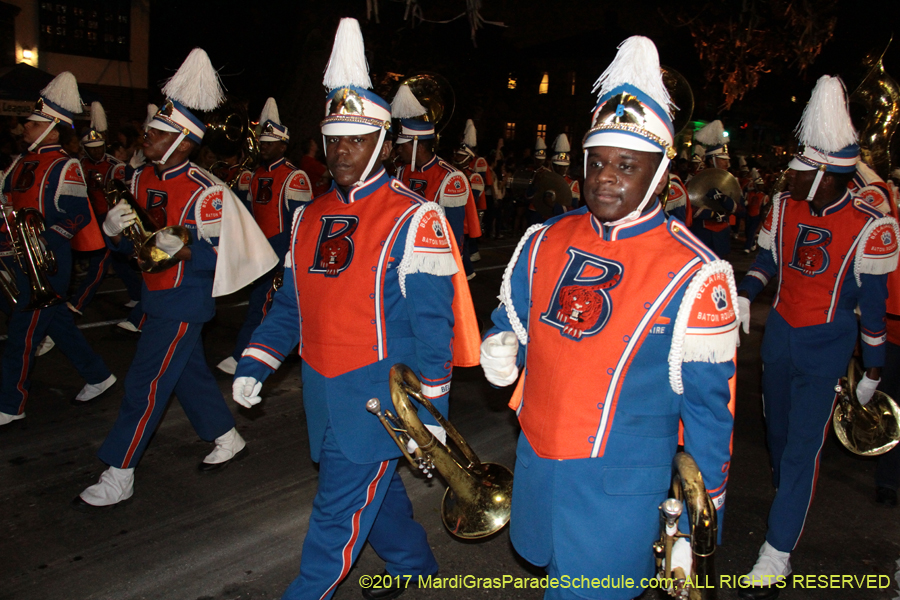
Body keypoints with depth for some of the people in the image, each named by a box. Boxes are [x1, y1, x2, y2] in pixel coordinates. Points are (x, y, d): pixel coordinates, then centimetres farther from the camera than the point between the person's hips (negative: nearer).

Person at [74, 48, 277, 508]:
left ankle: (117, 478, 9)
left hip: (183, 302, -8)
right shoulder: (141, 180, 5)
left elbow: (222, 254, -18)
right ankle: (228, 439, 38)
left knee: (144, 383, -4)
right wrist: (115, 228, -13)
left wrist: (182, 249, -34)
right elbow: (123, 242, 10)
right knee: (189, 371, 19)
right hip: (155, 296, 8)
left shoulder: (205, 191, -19)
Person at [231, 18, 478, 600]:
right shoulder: (310, 216, 8)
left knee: (336, 516, 2)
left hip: (378, 398, -7)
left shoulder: (413, 218, -13)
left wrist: (429, 413, -16)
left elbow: (431, 325, -15)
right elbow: (289, 304, 14)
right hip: (322, 392, 7)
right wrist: (255, 364, 6)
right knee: (375, 488, 23)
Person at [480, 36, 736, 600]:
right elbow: (512, 323, 14)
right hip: (537, 465, 5)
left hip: (620, 490, -5)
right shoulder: (544, 242, 0)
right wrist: (500, 351, -10)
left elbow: (708, 412, -10)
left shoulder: (695, 276, -14)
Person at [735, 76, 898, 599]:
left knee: (803, 448, -5)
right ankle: (789, 499, 49)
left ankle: (778, 556, 3)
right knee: (778, 430, 20)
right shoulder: (783, 206, -3)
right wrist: (745, 295, -7)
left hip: (826, 349, -5)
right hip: (779, 336, 5)